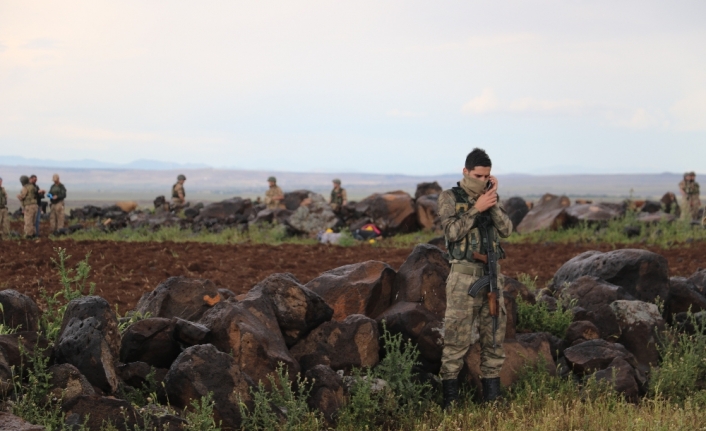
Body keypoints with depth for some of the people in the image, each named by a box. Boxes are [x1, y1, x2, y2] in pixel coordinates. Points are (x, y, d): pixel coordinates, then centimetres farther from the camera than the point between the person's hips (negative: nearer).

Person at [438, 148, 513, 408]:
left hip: (492, 274, 5)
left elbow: (506, 230, 1)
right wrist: (476, 208, -14)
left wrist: (493, 203, -8)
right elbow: (452, 231, -14)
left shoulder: (490, 198, 13)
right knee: (457, 338, -5)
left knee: (494, 336, 7)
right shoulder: (450, 198, -1)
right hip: (464, 275, -5)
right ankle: (449, 403, 0)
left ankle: (492, 399, 15)